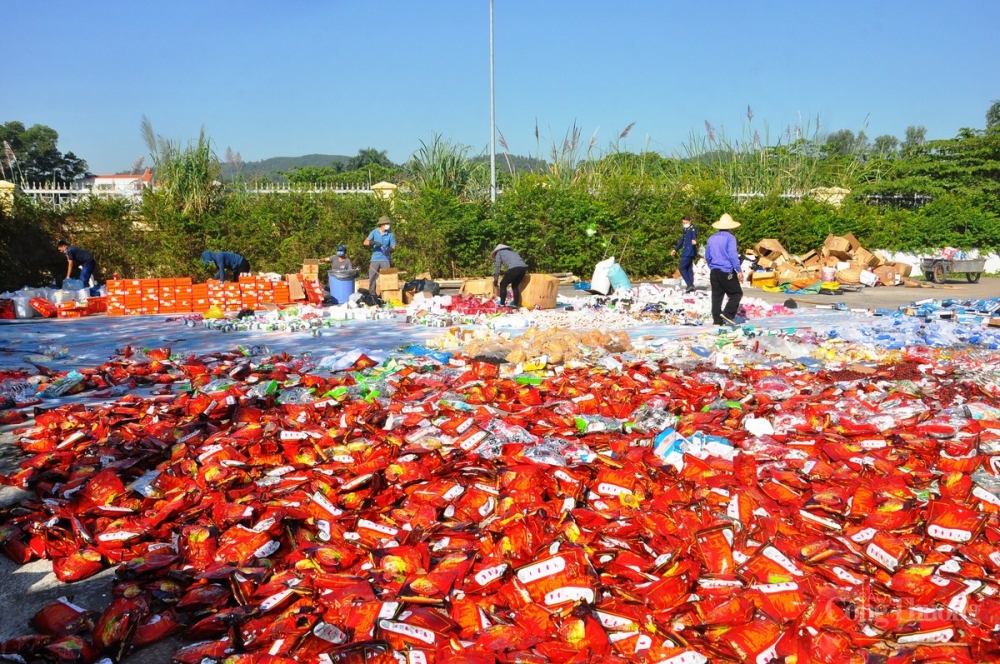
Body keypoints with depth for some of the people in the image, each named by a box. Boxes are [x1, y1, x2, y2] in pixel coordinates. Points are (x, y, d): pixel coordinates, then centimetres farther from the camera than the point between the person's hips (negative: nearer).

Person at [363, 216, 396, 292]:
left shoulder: (390, 234, -1)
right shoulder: (374, 232, 0)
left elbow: (393, 247, -1)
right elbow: (365, 242, -8)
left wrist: (389, 250, -25)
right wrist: (374, 242, -27)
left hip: (385, 259, 0)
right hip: (375, 259, 1)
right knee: (372, 278, 1)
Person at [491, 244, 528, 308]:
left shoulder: (499, 253, 25)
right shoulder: (512, 252, 40)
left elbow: (497, 267, 18)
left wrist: (495, 280, 24)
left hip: (513, 268, -6)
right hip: (523, 267, 6)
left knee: (503, 285, 11)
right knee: (515, 286, 23)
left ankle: (502, 304, 7)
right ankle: (516, 305, 15)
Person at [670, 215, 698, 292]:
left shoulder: (692, 228, -8)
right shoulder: (686, 230, 19)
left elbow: (694, 235, -31)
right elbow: (681, 241, 32)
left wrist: (694, 240, -55)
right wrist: (675, 249, 40)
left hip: (689, 252, -10)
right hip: (686, 252, 10)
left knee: (682, 268, -11)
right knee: (689, 269, 10)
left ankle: (690, 285, -12)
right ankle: (691, 287, 12)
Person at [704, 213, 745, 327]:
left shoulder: (711, 238, 11)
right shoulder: (729, 238, -9)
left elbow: (707, 257, 16)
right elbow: (733, 255, -16)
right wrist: (739, 270, -12)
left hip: (714, 272, 6)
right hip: (727, 272, -6)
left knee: (717, 296, 7)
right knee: (736, 293, 5)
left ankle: (717, 320, 6)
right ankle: (728, 314, -9)